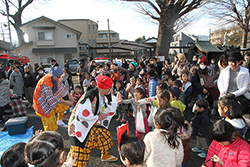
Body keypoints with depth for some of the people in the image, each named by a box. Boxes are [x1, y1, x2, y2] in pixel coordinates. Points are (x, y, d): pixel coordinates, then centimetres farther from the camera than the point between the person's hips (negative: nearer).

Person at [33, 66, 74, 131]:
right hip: (43, 103, -8)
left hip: (51, 97, 8)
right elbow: (50, 98, -29)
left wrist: (69, 95, 1)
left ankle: (59, 121, 23)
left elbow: (61, 86, 4)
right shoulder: (45, 84, -35)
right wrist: (65, 102, -26)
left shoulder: (55, 78, -14)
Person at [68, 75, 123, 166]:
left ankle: (105, 155, 44)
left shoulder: (102, 96, -2)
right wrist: (98, 117, -22)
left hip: (92, 125, 9)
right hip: (80, 127, -9)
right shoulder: (90, 96, -32)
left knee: (104, 135, 19)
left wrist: (117, 103, 14)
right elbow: (81, 114, -33)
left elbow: (105, 108, 17)